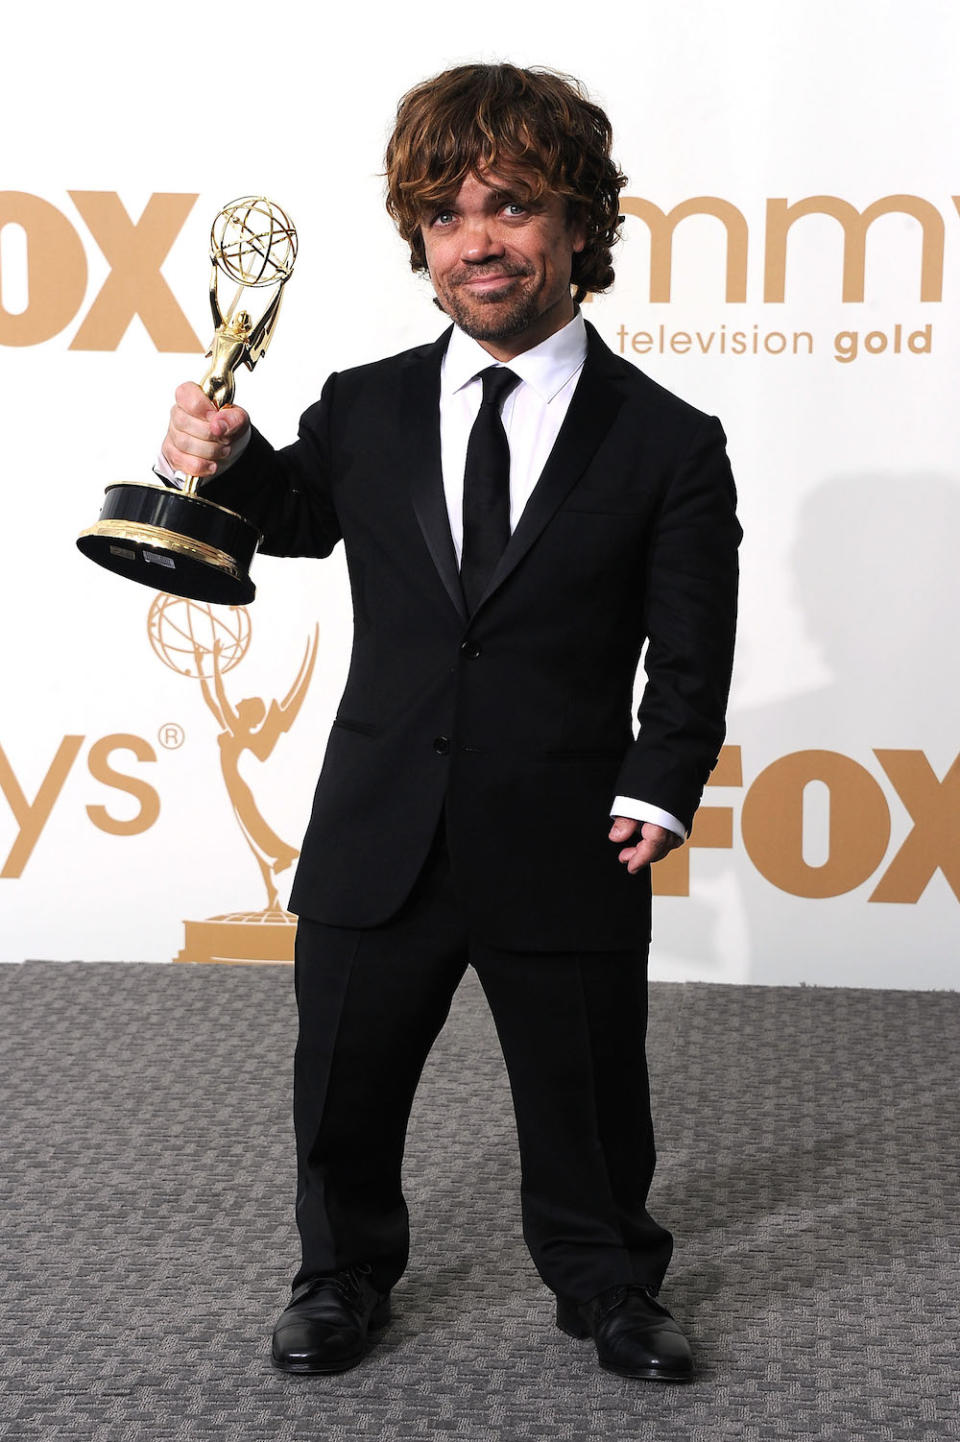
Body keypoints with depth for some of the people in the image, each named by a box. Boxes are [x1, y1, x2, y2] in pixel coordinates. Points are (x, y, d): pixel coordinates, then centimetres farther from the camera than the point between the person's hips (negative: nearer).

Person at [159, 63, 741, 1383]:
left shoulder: (668, 445, -4)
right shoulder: (363, 412, 2)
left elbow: (690, 652, -4)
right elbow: (291, 519, 19)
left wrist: (658, 791, -15)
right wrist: (225, 466, -2)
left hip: (567, 851, -2)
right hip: (378, 835, 2)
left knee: (588, 1101, 15)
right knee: (344, 1090, 17)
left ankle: (606, 1285, 40)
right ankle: (345, 1273, 41)